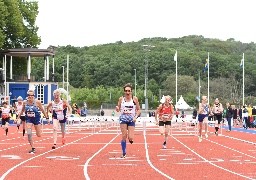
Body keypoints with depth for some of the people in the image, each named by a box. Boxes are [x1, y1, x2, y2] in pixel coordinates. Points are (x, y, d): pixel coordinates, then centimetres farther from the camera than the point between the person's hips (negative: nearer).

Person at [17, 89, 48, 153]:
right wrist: (18, 117, 13)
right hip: (28, 119, 1)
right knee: (29, 134, -15)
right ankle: (33, 148, -5)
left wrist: (47, 117, 4)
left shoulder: (37, 102, -15)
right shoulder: (25, 102, -7)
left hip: (36, 119, -1)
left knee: (39, 135, 6)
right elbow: (22, 110, 10)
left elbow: (42, 110, -2)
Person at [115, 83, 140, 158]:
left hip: (131, 119, 0)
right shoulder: (121, 99, 0)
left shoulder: (135, 99, -1)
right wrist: (117, 109, -17)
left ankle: (131, 139, 29)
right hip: (123, 118, 0)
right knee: (124, 136, -8)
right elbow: (118, 110, 6)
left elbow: (138, 110, 6)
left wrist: (136, 117, -10)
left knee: (130, 138, -9)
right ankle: (124, 153, 3)